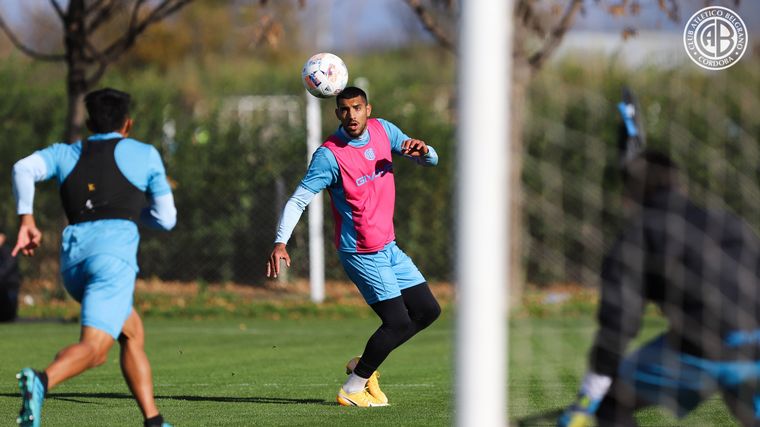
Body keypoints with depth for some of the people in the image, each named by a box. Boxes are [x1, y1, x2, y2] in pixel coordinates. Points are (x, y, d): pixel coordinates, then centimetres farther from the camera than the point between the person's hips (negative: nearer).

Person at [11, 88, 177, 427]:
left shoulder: (64, 154, 22)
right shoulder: (144, 154, 17)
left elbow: (24, 169, 1)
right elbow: (166, 219, 18)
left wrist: (26, 219, -2)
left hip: (72, 257, 5)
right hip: (115, 248, -5)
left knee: (132, 333, 22)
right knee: (93, 348, -18)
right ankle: (41, 380, -47)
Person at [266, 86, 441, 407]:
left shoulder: (383, 130, 1)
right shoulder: (329, 155, -19)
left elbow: (431, 161, 11)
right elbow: (298, 200, -20)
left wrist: (421, 151, -14)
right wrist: (280, 242, -34)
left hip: (388, 247, 8)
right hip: (361, 253, -8)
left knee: (428, 311, 10)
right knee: (398, 321, -13)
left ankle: (364, 365, 20)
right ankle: (352, 390, 0)